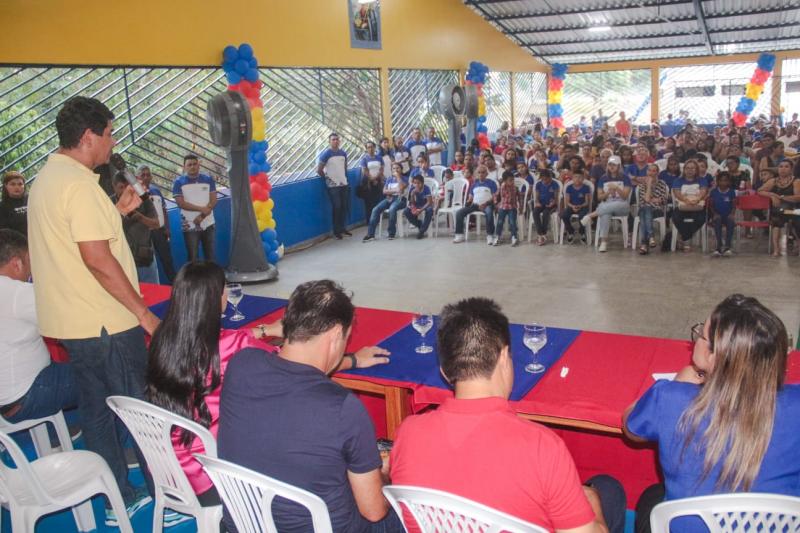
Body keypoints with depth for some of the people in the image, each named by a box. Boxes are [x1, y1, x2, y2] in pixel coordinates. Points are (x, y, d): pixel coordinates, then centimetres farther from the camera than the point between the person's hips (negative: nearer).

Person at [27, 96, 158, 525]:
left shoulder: (46, 178, 13)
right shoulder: (79, 184, -19)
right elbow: (97, 259, -24)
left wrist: (117, 211, 15)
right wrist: (144, 312, -19)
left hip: (71, 321, 10)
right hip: (105, 323, -10)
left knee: (96, 410, 15)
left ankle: (120, 497, 28)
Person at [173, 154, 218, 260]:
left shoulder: (208, 179, 5)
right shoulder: (179, 182, -1)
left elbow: (213, 201, -1)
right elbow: (181, 203, -10)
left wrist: (202, 216, -13)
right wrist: (201, 208, -15)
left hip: (208, 225, 2)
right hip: (190, 226, -2)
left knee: (211, 256, 8)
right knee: (193, 258, 1)